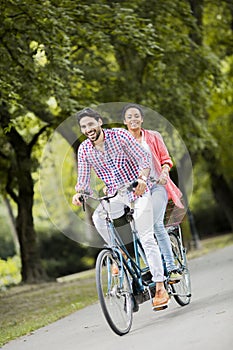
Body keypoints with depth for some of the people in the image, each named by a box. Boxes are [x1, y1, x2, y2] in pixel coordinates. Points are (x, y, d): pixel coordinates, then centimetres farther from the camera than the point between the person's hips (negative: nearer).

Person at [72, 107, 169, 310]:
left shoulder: (120, 135, -13)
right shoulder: (84, 150, -3)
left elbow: (143, 158, -14)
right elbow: (83, 180, -1)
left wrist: (142, 178, -33)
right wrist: (78, 193, -23)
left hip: (137, 192, -3)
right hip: (116, 196, 3)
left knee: (147, 238, -10)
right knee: (98, 217, -28)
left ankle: (160, 288, -8)